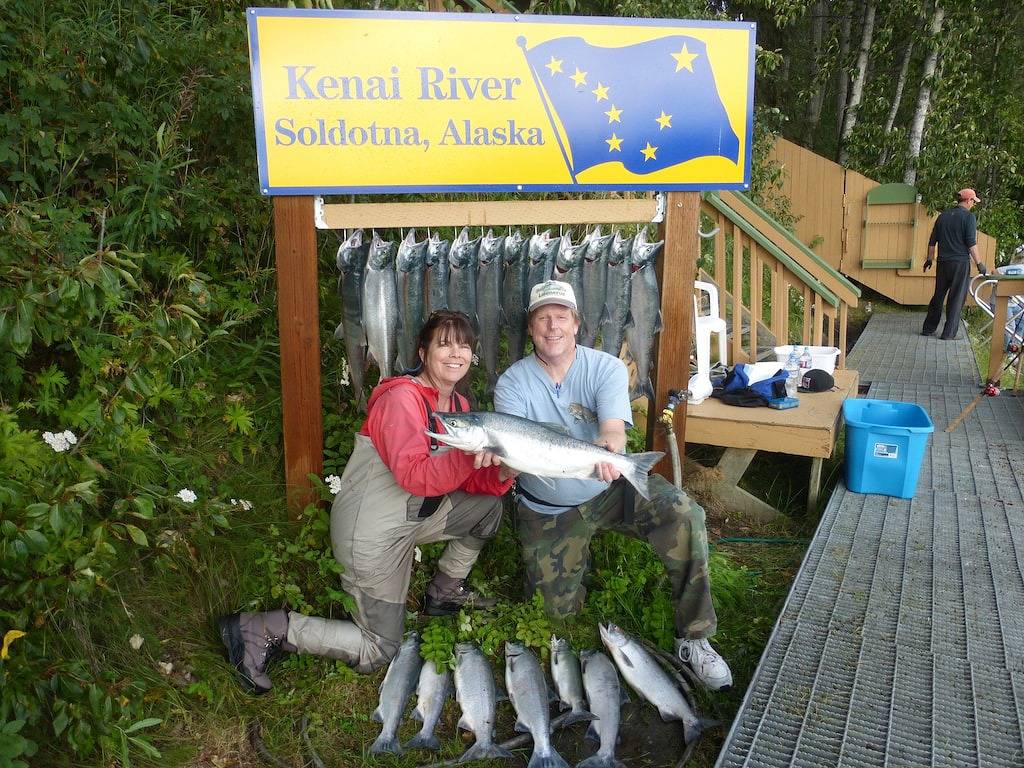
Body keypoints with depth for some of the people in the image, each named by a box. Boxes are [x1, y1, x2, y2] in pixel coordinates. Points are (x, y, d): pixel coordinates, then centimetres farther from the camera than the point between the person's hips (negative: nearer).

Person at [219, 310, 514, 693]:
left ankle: (444, 591, 24)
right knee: (378, 651, -1)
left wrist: (501, 472, -13)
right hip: (373, 532, -8)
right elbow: (413, 475, -31)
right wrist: (468, 456, -42)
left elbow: (467, 480, 6)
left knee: (488, 505, 10)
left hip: (415, 514, 8)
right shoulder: (401, 398, -22)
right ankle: (266, 629, 7)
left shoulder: (458, 404, 6)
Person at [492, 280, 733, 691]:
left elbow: (614, 428, -25)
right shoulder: (511, 384, -8)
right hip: (546, 510, 1)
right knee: (557, 608, 0)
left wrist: (608, 448, -51)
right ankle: (581, 552, 33)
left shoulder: (607, 368, -9)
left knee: (682, 513, -29)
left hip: (611, 489, 0)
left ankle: (693, 636, -15)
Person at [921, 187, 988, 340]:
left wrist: (930, 259, 24)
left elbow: (932, 241, 13)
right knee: (957, 298, 2)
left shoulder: (943, 216, 9)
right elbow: (971, 243, -13)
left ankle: (928, 328, 17)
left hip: (943, 263, 5)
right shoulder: (969, 217, -8)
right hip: (961, 263, -5)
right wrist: (979, 264, -8)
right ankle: (949, 333, 2)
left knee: (938, 296, 14)